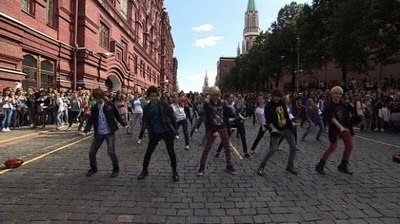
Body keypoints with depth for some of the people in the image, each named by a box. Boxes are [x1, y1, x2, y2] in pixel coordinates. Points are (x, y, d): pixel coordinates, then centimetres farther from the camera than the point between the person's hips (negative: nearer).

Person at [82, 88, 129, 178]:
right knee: (92, 152, 6)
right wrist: (85, 131, -8)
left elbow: (117, 115, 1)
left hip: (109, 132, -4)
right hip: (98, 133, 4)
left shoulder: (110, 105, -6)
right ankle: (93, 168, 31)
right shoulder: (94, 108, 4)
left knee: (111, 152, -10)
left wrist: (124, 124, -7)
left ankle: (116, 169, 12)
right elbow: (91, 120, 3)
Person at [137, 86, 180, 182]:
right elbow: (145, 120, 9)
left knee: (171, 152, 3)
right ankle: (144, 170, 30)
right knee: (148, 152, 9)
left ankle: (174, 172, 20)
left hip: (167, 132, -3)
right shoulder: (146, 108, 0)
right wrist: (150, 130, -6)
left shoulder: (163, 104, -10)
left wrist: (175, 128, -6)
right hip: (155, 133, 3)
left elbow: (171, 115, -6)